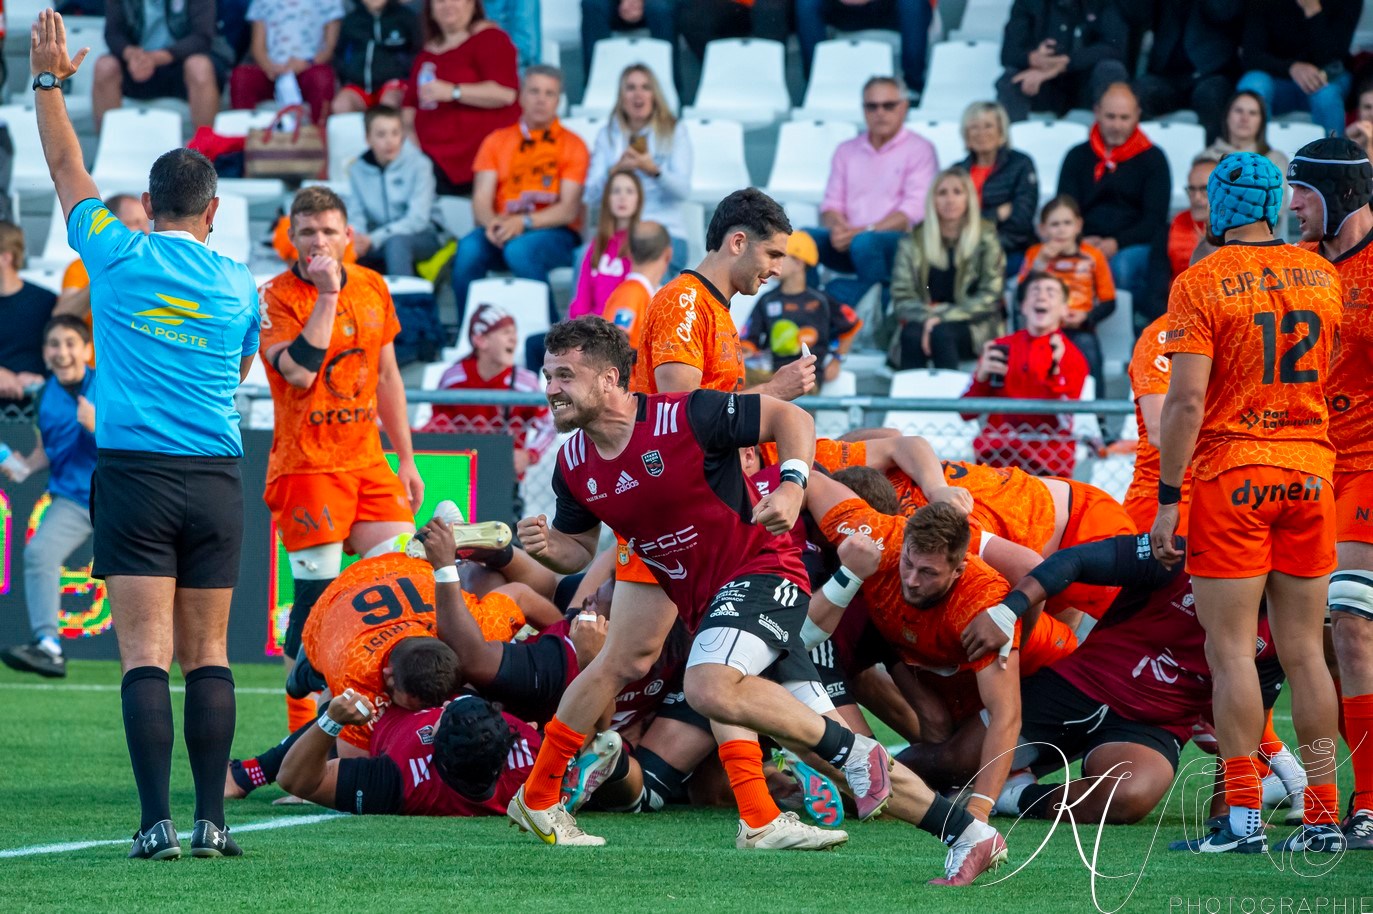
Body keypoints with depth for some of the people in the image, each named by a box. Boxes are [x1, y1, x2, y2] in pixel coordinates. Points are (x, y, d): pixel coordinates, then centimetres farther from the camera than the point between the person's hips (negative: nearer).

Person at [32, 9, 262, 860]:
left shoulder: (119, 255, 0)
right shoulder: (239, 284, 6)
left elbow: (68, 172, 13)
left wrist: (48, 80, 24)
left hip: (136, 474, -2)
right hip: (218, 480, 2)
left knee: (146, 653, -7)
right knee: (208, 654, 6)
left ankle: (158, 821, -15)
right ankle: (212, 819, 1)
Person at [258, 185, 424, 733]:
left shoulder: (373, 288, 10)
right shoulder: (276, 296, -8)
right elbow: (300, 371, -24)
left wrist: (406, 460, 18)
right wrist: (327, 294, -22)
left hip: (368, 461, 6)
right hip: (307, 466, -6)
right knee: (317, 595, -7)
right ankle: (303, 730, 1)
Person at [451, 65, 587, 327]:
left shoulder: (572, 146, 4)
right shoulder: (496, 141, 14)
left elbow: (569, 210, -5)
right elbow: (481, 200, 5)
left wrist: (523, 222, -21)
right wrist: (493, 223, -19)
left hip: (553, 233, -3)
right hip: (502, 231, 3)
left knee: (520, 250, -37)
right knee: (469, 248, -31)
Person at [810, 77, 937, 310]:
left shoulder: (919, 149, 4)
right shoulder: (846, 151, 20)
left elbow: (914, 212, -7)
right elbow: (830, 206, 14)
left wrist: (862, 231, -18)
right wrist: (837, 227, -12)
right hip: (848, 241, 5)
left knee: (865, 243, -39)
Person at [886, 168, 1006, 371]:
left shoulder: (985, 238, 2)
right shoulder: (913, 241, 7)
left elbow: (989, 297, -4)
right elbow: (901, 297, 3)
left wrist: (943, 316, -16)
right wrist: (927, 316, -19)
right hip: (920, 321, 2)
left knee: (941, 334, -33)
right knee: (912, 335, -32)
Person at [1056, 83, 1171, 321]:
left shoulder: (1152, 158, 11)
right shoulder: (1078, 157, 19)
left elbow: (1155, 221, 2)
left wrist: (1116, 244, -15)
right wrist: (1080, 241, -11)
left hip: (1135, 247, -2)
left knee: (1124, 265, -40)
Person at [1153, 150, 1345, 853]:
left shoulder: (1201, 283, -9)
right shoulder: (1321, 276, 7)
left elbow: (1186, 402, -14)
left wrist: (1167, 500, -10)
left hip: (1231, 477, -5)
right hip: (1310, 471, 5)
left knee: (1231, 649, -3)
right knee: (1304, 650, 8)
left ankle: (1244, 816, -7)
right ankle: (1323, 816, 7)